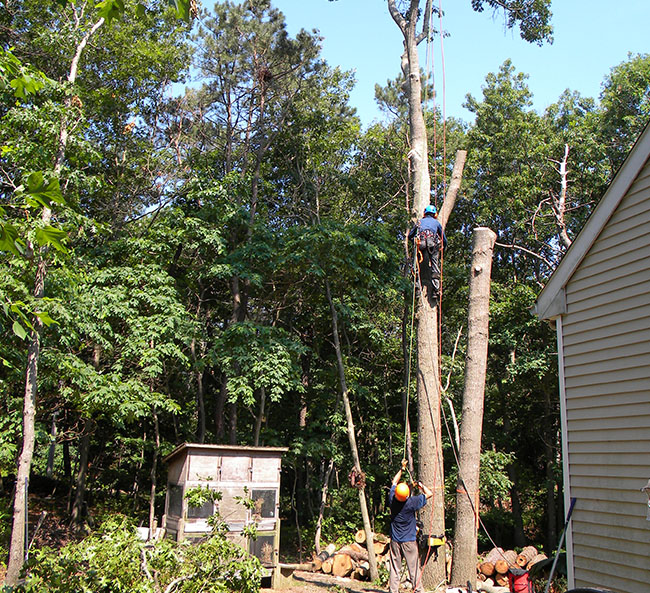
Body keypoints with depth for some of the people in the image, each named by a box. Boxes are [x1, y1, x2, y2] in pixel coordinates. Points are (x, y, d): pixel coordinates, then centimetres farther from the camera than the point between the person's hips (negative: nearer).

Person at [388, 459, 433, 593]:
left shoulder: (392, 500, -6)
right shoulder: (412, 502, -17)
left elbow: (394, 482, 13)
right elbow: (429, 493, -5)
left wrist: (402, 469, 21)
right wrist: (420, 484, 7)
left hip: (395, 541, 3)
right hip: (409, 541, -3)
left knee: (394, 569, 7)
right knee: (414, 568, 3)